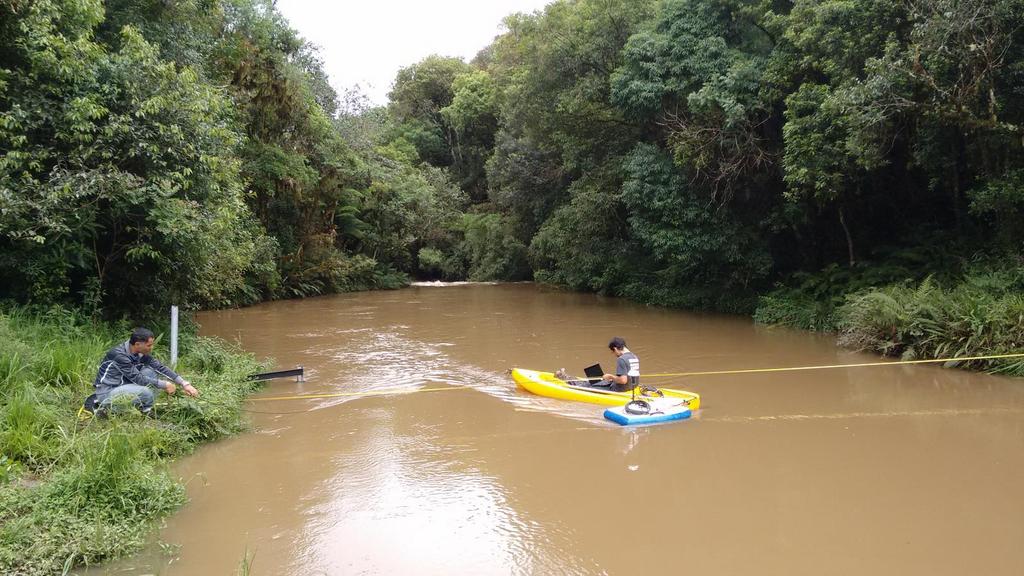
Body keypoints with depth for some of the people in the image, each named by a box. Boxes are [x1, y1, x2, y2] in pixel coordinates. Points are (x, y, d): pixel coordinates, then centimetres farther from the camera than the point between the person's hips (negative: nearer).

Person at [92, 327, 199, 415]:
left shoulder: (141, 353, -2)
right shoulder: (119, 355, -25)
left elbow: (160, 367, 0)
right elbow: (138, 379, -24)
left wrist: (184, 384, -7)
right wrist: (165, 385, -18)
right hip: (106, 393, -8)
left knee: (151, 371, -7)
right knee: (144, 392, -31)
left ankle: (147, 409, -1)